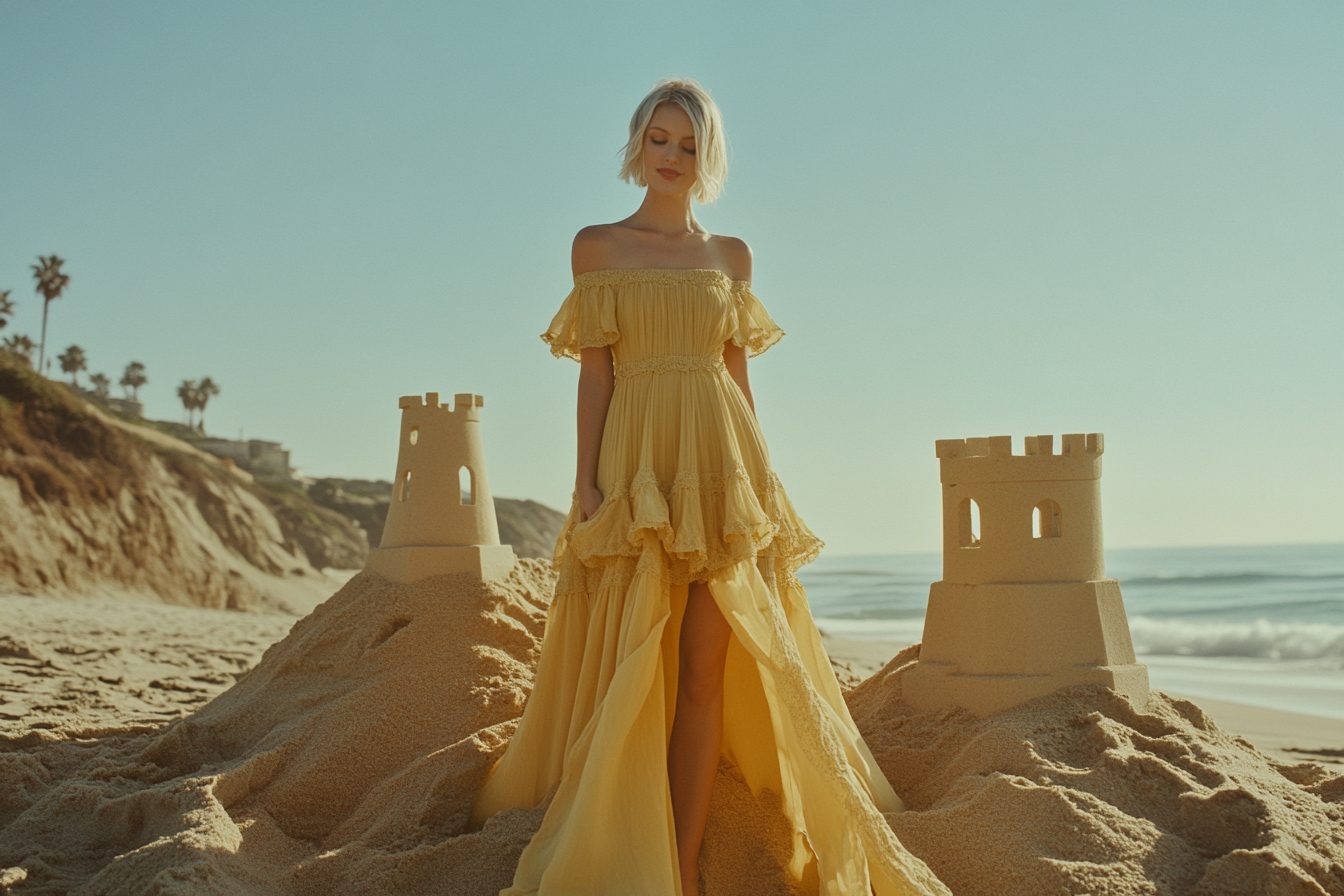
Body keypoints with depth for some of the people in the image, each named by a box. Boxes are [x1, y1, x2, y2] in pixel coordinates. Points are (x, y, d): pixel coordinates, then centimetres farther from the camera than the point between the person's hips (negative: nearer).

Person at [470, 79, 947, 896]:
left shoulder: (731, 255, 14)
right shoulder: (598, 246, 8)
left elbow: (738, 371, 13)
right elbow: (595, 371, 2)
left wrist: (757, 475, 8)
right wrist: (588, 482, -6)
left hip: (721, 465, 2)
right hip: (637, 464, -1)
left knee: (705, 669, -3)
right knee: (631, 670, -1)